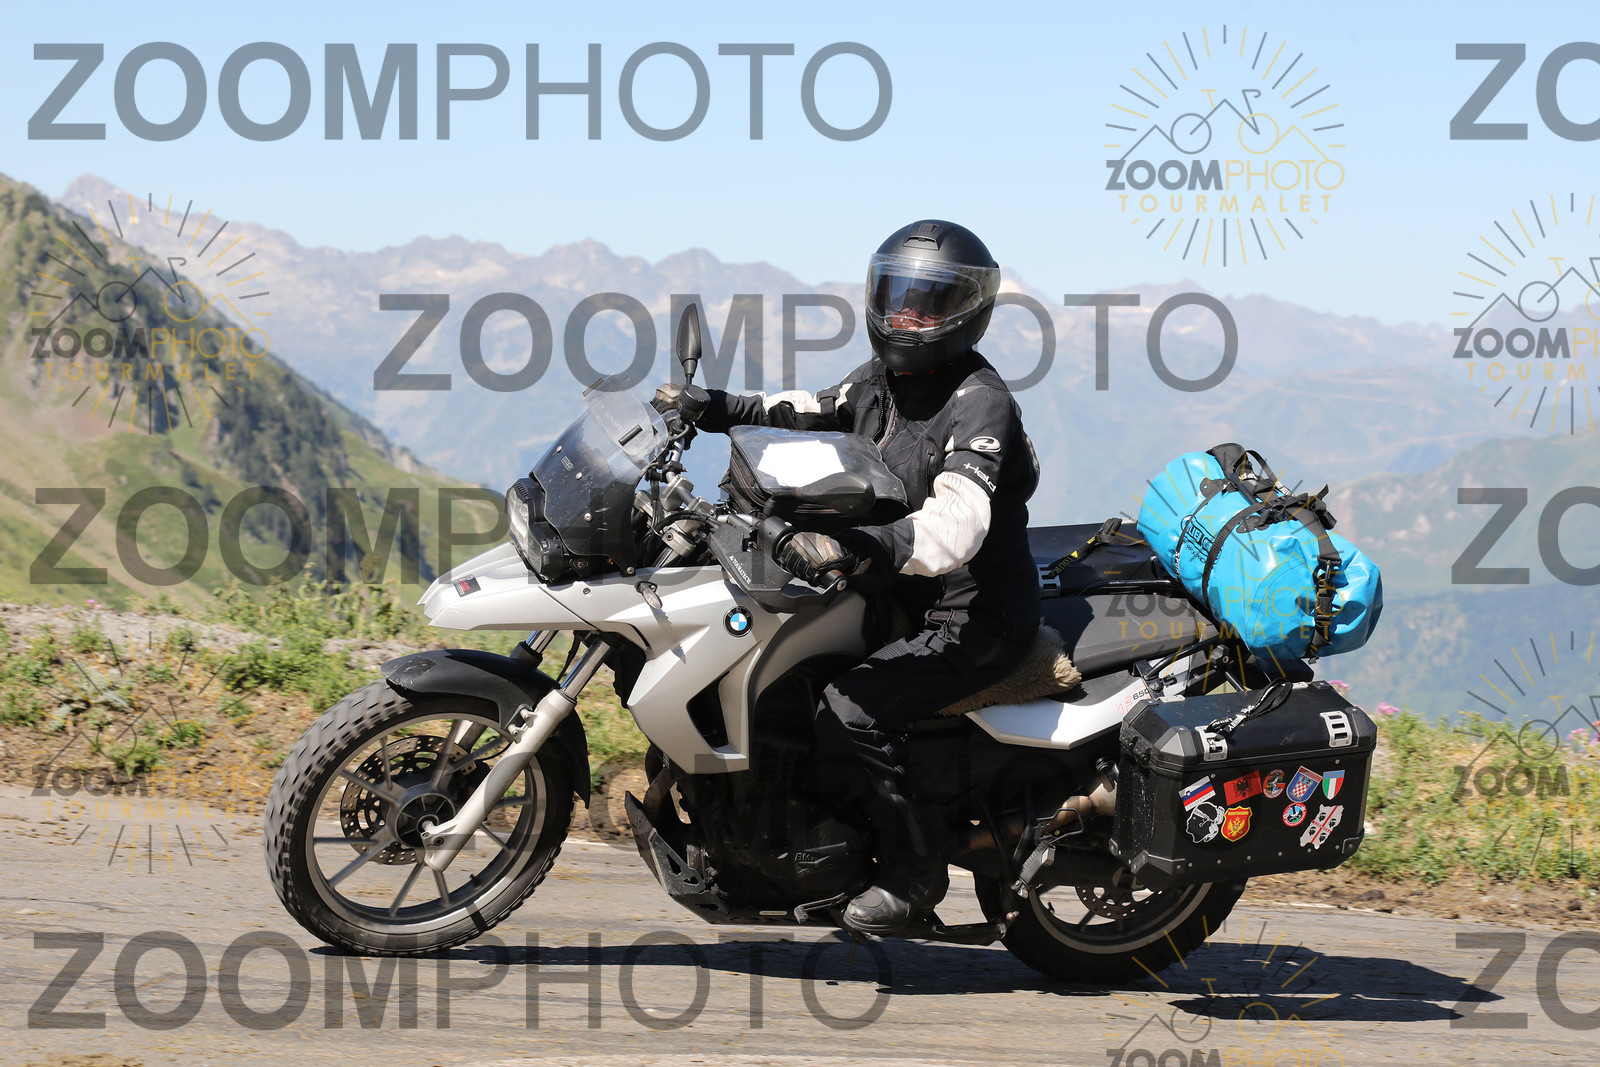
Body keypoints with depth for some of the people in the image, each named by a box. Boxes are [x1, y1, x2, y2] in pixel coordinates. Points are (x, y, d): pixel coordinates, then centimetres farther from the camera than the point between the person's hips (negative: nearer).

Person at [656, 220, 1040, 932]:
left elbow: (956, 522, -37)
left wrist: (862, 547, -52)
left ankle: (917, 871, -8)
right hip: (898, 599, 9)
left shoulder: (979, 404, -22)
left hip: (972, 620, -9)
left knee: (848, 711, -26)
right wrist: (722, 410, 9)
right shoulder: (881, 378, 5)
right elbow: (815, 413, 25)